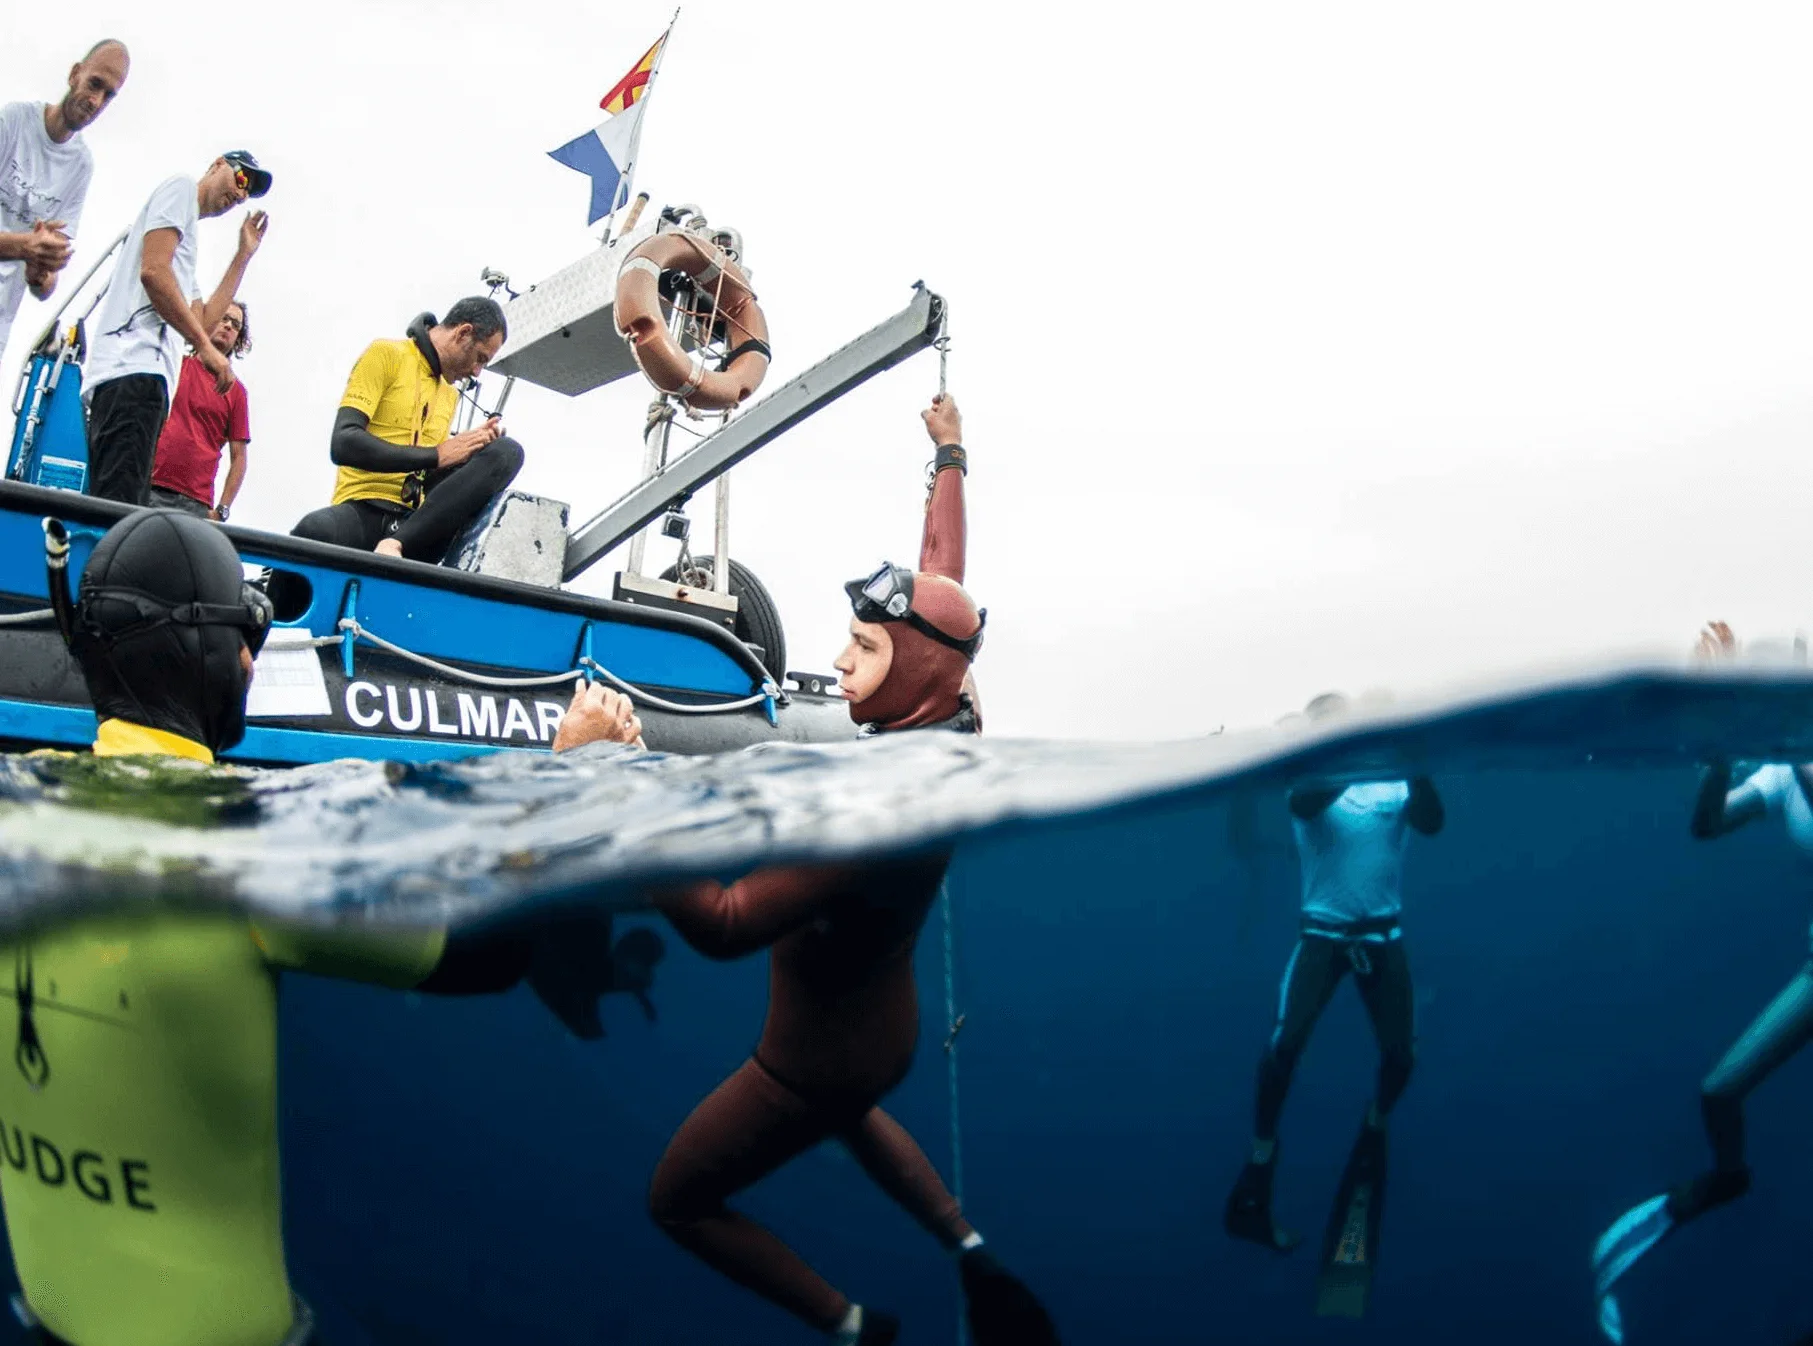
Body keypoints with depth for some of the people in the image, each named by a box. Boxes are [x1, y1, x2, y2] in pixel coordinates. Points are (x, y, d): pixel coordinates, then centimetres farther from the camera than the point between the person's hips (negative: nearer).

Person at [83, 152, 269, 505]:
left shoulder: (185, 240, 34)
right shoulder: (181, 188, 9)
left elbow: (203, 321, 24)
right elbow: (153, 270, -8)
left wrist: (243, 256, 30)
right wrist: (207, 347, -10)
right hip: (133, 367, -10)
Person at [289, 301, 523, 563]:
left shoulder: (451, 395, 25)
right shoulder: (386, 354, 4)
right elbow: (344, 444, -10)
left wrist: (474, 445, 6)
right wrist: (436, 455, -12)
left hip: (417, 519, 6)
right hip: (364, 511, -6)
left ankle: (396, 544, -30)